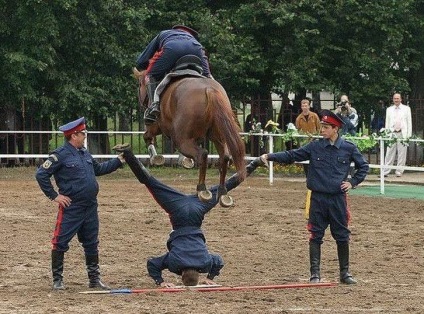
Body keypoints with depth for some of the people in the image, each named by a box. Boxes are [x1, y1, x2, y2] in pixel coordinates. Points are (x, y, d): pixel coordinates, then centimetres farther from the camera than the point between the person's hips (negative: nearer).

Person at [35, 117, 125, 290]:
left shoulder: (85, 154, 11)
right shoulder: (60, 155, -13)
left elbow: (98, 169, 27)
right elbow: (41, 175, -13)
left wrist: (118, 161, 23)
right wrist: (54, 195, -13)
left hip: (90, 208, 8)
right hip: (71, 208, -8)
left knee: (91, 244, 14)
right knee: (60, 243, -2)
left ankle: (94, 279, 23)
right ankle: (57, 279, 7)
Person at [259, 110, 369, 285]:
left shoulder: (349, 148, 0)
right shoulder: (315, 147, 1)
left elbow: (363, 167, 12)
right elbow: (291, 156, 0)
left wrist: (353, 182, 2)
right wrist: (270, 157, -9)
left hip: (338, 199, 0)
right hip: (318, 198, 0)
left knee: (342, 236, 6)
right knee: (316, 236, 1)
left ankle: (345, 273, 17)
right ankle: (315, 273, 6)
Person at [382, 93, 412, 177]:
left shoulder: (406, 109, 8)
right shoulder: (389, 109, 13)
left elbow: (409, 122, 6)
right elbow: (387, 122, 14)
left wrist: (409, 135, -2)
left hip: (402, 134, -1)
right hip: (392, 133, 1)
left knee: (402, 154, -1)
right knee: (389, 154, -2)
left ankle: (399, 171, 5)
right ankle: (385, 172, -2)